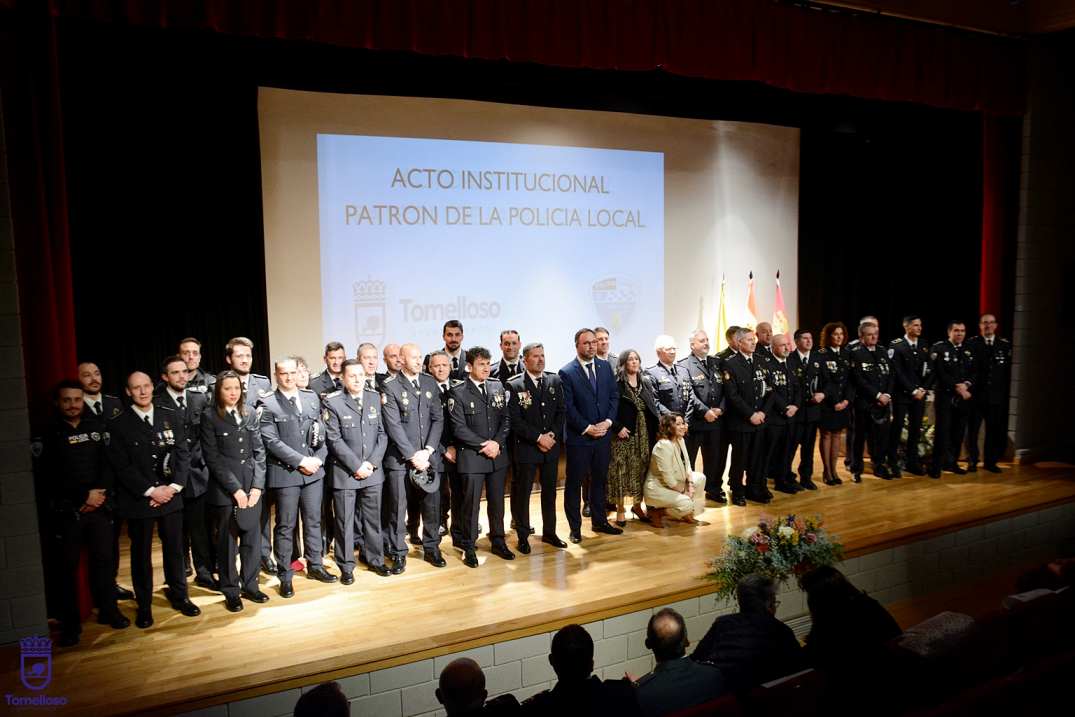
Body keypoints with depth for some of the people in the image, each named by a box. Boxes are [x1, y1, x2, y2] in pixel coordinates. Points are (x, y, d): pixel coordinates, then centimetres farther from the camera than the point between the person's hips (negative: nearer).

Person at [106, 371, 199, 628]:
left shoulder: (170, 417, 5)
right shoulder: (118, 424, -4)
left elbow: (183, 453, 3)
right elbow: (121, 465, -9)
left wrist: (174, 486, -8)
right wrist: (150, 491, -13)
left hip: (171, 495, 2)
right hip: (138, 499, -2)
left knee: (175, 549, 12)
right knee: (141, 554, 9)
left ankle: (179, 595, 28)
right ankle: (144, 605, 23)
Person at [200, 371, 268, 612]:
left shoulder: (250, 414, 7)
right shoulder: (209, 418, -4)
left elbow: (259, 451, 6)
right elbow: (212, 458, -8)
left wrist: (257, 485, -5)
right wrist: (235, 489, -13)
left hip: (252, 486, 3)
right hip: (224, 489, -3)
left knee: (252, 538, 8)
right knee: (227, 542, 7)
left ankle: (250, 585, 22)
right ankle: (231, 592, 19)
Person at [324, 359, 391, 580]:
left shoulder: (375, 398, 5)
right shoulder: (333, 402, -7)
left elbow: (383, 433, 4)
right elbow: (334, 440, -11)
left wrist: (372, 462, -7)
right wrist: (356, 466, -13)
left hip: (373, 471, 3)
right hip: (344, 472, -3)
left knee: (373, 518, 13)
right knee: (344, 521, 5)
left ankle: (375, 558, 27)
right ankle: (346, 566, 18)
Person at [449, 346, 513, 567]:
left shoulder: (498, 388, 8)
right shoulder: (458, 393, -7)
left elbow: (506, 419, 6)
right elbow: (459, 428, -11)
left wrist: (497, 443, -9)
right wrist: (483, 445, -15)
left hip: (498, 455, 5)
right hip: (471, 457, -4)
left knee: (497, 501, 14)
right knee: (471, 504, 3)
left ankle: (498, 542, 28)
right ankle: (469, 547, 16)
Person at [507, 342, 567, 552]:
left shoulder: (554, 381, 5)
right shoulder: (514, 385, -8)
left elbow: (561, 411, 5)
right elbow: (515, 420, -13)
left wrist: (552, 435, -9)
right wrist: (538, 438, -15)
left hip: (551, 446, 4)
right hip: (526, 448, -4)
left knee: (549, 491, 14)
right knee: (522, 493, 5)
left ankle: (549, 532, 28)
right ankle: (523, 536, 18)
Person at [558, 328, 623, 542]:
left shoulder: (605, 367, 7)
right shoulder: (566, 372, -9)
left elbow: (614, 396, 6)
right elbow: (568, 407, -12)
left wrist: (608, 422, -7)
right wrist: (587, 428, -15)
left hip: (603, 435, 5)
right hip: (578, 437, -5)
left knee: (600, 480, 15)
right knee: (574, 483, 4)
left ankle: (599, 521, 28)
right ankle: (575, 527, 14)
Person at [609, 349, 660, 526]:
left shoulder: (646, 381, 11)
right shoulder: (616, 383, -7)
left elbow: (654, 405, 14)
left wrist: (658, 424, 2)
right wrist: (618, 428, -16)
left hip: (645, 434, 5)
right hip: (624, 434, -5)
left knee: (642, 470, 10)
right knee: (622, 470, -1)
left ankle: (637, 505, 25)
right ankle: (620, 510, 9)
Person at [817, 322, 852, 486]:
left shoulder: (846, 354, 7)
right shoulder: (821, 355, -9)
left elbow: (850, 379, 6)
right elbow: (824, 381, -12)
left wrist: (846, 400, -6)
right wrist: (834, 402, -13)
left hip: (843, 402, 5)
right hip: (827, 402, -5)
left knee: (837, 434, 9)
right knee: (826, 435, 4)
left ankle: (834, 469, 16)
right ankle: (826, 471, 11)